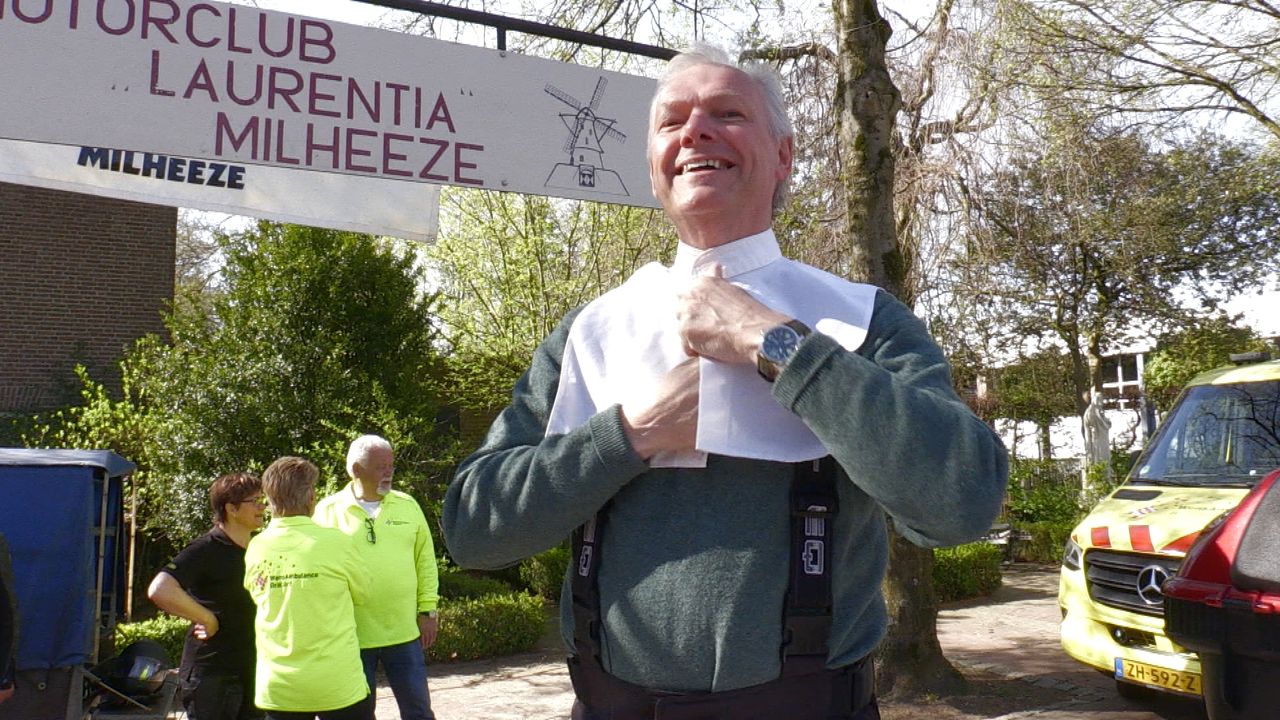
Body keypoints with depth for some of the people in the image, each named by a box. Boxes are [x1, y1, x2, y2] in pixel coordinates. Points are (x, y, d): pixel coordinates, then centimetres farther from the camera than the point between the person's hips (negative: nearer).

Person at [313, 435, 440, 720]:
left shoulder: (407, 505, 6)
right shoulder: (328, 511, -1)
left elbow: (425, 560, 10)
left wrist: (428, 610, 5)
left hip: (404, 631, 2)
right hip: (351, 635, -2)